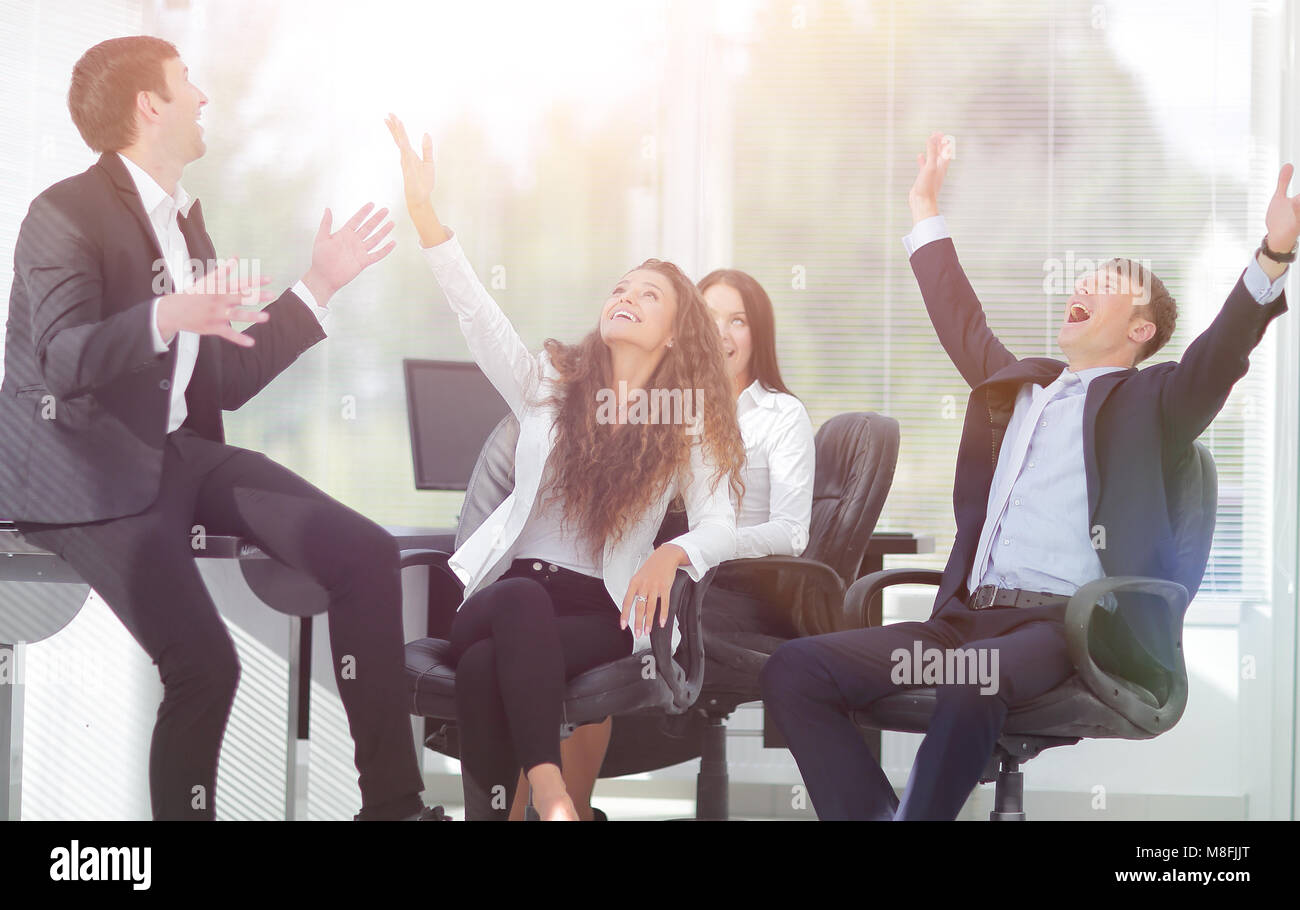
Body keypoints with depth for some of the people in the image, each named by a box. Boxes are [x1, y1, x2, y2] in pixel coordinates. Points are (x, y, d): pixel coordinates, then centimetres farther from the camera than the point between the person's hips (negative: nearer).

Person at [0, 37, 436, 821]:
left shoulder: (184, 217, 15)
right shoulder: (67, 213, -11)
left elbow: (230, 380, 13)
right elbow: (64, 359, -26)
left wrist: (319, 286, 13)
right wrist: (168, 317, -42)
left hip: (178, 454, 8)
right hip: (87, 470, -8)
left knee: (365, 555, -8)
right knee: (203, 663, -27)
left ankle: (392, 798, -3)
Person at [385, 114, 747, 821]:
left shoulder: (688, 425, 8)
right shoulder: (550, 385, 11)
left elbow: (719, 527, -3)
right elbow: (477, 311, -2)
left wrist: (673, 553, -28)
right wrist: (424, 213, -17)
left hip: (603, 609, -1)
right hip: (506, 593, 1)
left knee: (486, 666, -34)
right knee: (523, 602, -38)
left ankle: (508, 804, -30)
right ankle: (547, 792, -42)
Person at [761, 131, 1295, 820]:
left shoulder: (1149, 400, 9)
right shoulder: (1017, 386, 28)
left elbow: (1221, 355, -9)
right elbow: (961, 322, 42)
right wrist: (926, 215, 47)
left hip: (1066, 626, -6)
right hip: (969, 618, 7)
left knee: (973, 675, -42)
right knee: (794, 670, -14)